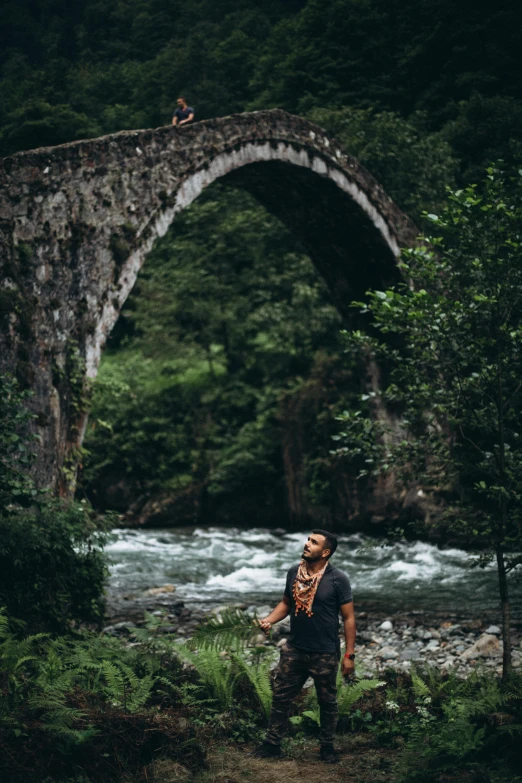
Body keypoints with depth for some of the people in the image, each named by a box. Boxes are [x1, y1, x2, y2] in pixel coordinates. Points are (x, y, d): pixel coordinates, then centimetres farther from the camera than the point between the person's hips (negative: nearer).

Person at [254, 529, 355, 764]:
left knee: (327, 702, 13)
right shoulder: (294, 572, -1)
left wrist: (349, 655, -10)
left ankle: (327, 746, 30)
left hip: (324, 654, -4)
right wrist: (270, 619, -6)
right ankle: (272, 744, 22)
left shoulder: (338, 580, -14)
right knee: (280, 697, 9)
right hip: (294, 650, 4)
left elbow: (348, 618, -10)